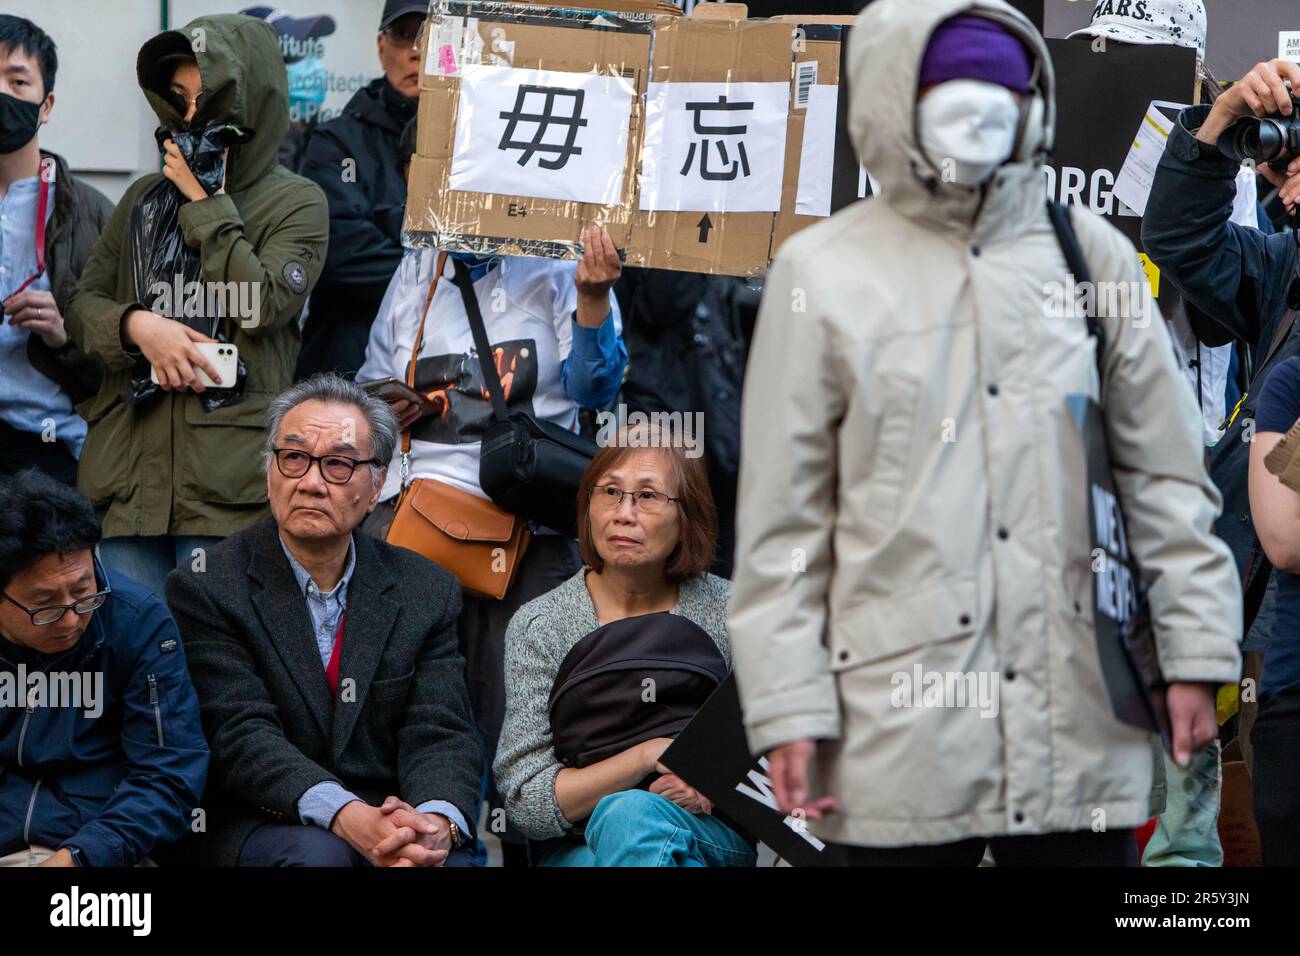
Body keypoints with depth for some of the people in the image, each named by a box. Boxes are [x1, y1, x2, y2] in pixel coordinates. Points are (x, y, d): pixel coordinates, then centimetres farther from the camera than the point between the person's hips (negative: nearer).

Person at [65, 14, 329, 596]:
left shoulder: (296, 203, 4)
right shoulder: (144, 198, 17)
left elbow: (263, 306, -11)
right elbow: (84, 304, 13)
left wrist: (206, 203, -6)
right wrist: (137, 324, -8)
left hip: (227, 476, -4)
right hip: (130, 471, 4)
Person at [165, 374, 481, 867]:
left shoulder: (427, 592, 9)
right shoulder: (206, 589, -2)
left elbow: (439, 733, 0)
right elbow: (242, 734, -13)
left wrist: (438, 821, -24)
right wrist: (345, 815, -30)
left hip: (394, 824, 2)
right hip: (261, 825, -2)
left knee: (452, 861, -29)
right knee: (315, 852, -34)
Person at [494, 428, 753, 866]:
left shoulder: (729, 612, 0)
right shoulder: (539, 625, -2)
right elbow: (526, 805, -9)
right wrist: (647, 755, -19)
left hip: (714, 836, 1)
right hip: (576, 846, 0)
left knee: (630, 815, -34)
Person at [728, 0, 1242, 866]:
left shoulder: (1090, 256, 8)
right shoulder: (826, 274, 1)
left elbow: (1163, 477, 12)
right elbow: (783, 518, 1)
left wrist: (1193, 653, 7)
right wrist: (788, 707, -3)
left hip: (1081, 724, 2)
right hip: (903, 732, -2)